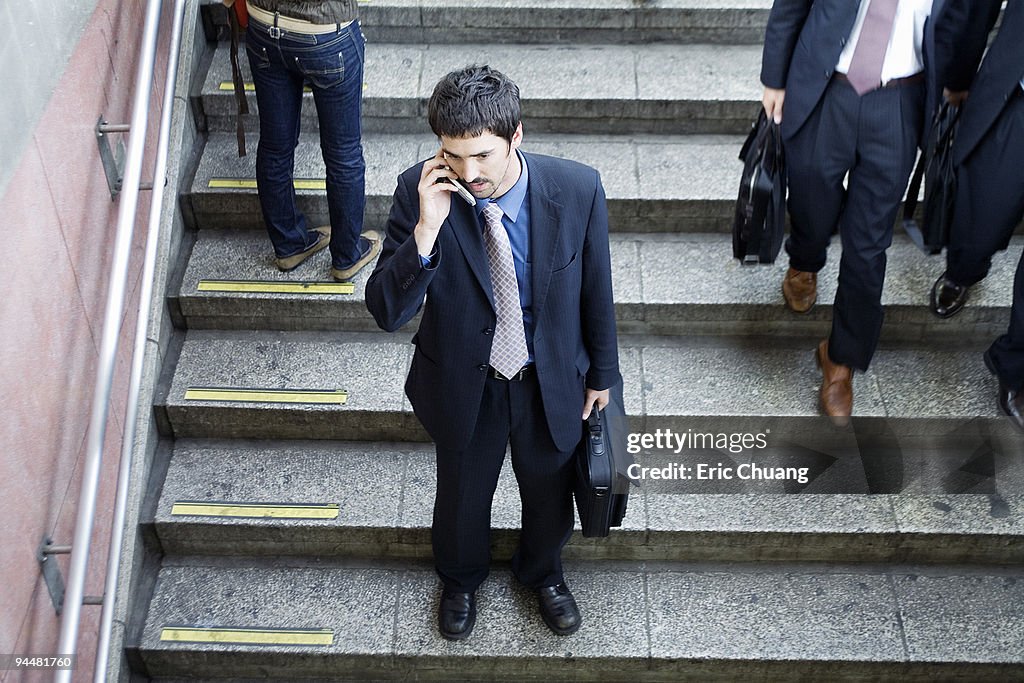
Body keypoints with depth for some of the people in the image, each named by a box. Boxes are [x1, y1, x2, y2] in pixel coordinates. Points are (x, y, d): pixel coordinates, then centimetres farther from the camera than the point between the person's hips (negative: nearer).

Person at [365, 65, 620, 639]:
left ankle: (543, 572, 61)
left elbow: (596, 289, -7)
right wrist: (425, 231, -41)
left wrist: (601, 372, 5)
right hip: (463, 384, 0)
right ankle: (462, 579, 60)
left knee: (549, 489, 26)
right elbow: (386, 312, -25)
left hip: (552, 382, 1)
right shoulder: (420, 193, -25)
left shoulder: (577, 189, -24)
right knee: (463, 494, 25)